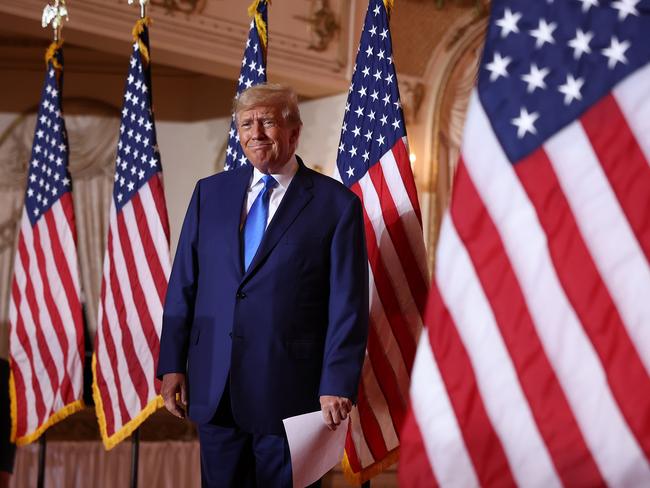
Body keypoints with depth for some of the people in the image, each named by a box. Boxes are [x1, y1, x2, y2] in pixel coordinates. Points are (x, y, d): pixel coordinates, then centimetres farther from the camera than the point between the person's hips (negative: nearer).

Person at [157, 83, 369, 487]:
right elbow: (183, 284, 9)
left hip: (288, 391, -4)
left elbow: (348, 306, -6)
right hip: (212, 389, 4)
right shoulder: (210, 192, 9)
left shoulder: (337, 204, -4)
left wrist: (337, 386, -12)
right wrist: (172, 363, 5)